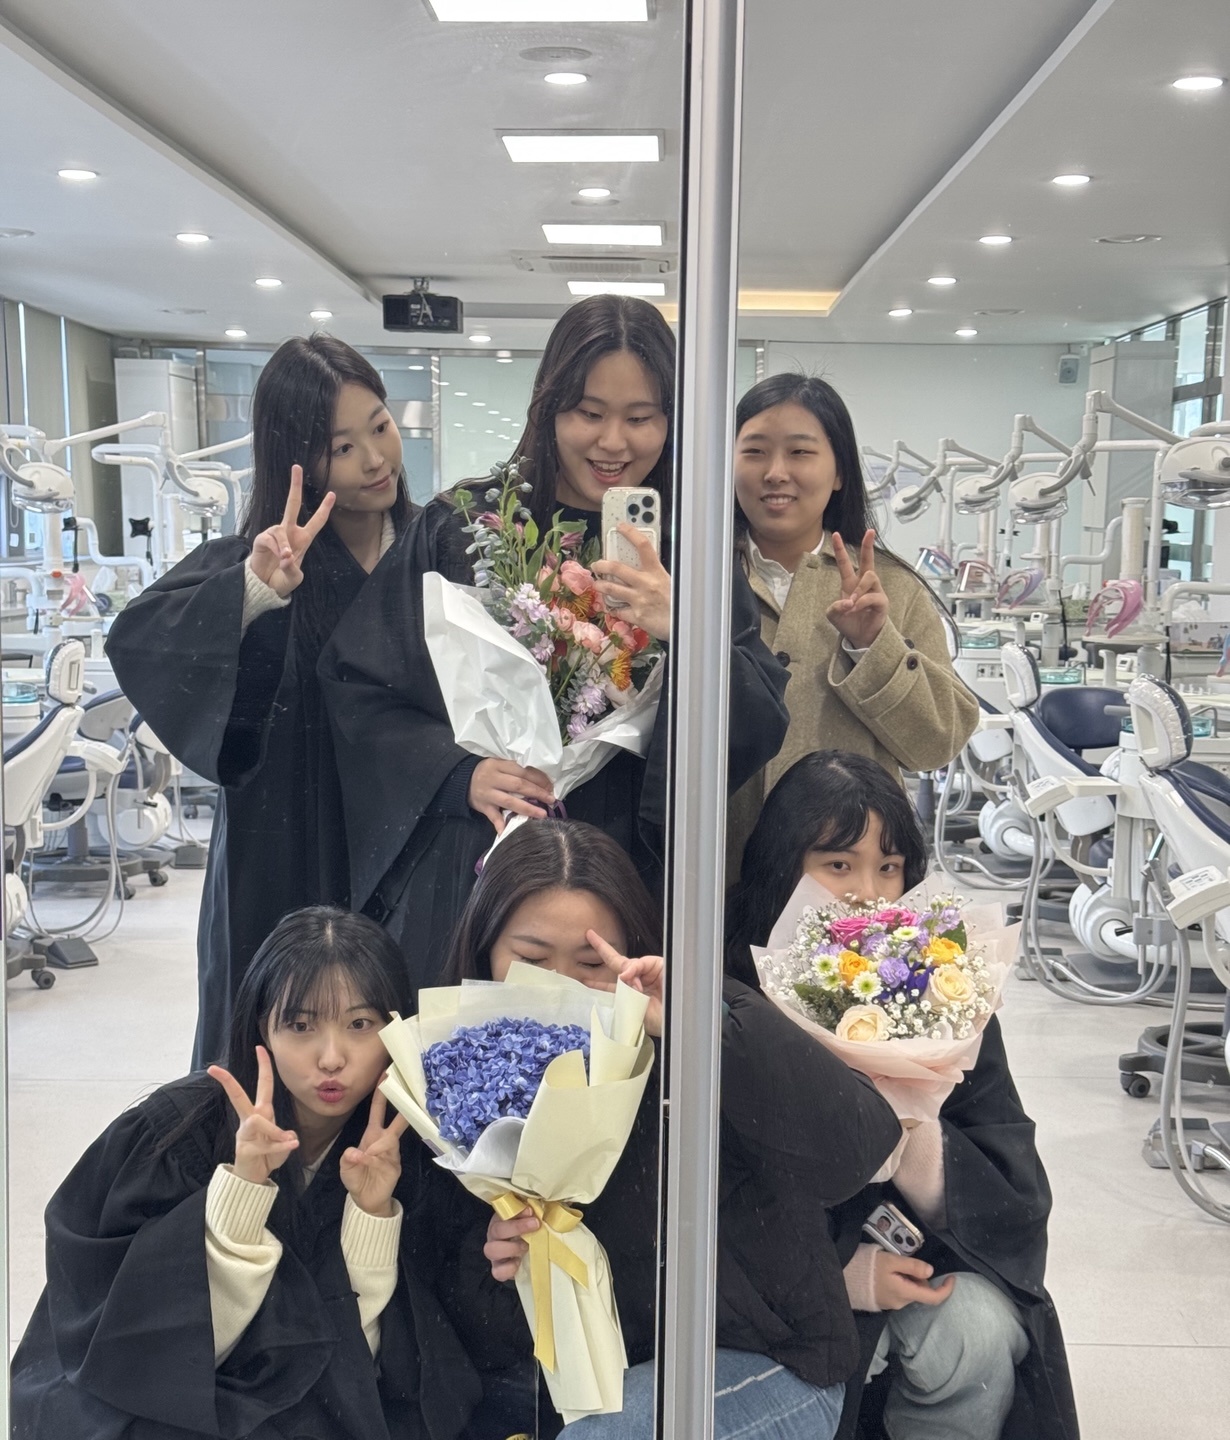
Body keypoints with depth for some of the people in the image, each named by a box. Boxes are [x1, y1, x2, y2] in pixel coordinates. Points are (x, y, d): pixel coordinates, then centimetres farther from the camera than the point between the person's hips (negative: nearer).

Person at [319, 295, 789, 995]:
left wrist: (683, 631, -22)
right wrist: (460, 774, -14)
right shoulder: (464, 528, -1)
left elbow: (762, 731, -5)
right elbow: (362, 687, 1)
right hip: (471, 881, 0)